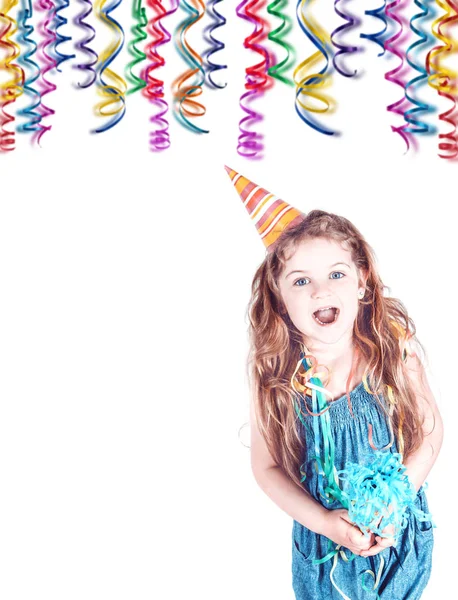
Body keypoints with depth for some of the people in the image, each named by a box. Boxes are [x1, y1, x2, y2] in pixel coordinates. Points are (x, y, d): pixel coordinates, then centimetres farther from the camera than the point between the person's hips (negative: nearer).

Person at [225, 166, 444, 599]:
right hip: (323, 537, -1)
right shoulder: (274, 377, -20)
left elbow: (430, 432, -8)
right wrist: (324, 522, -21)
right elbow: (267, 467, -10)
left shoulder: (395, 351, -19)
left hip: (399, 529, 1)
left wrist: (394, 502, -19)